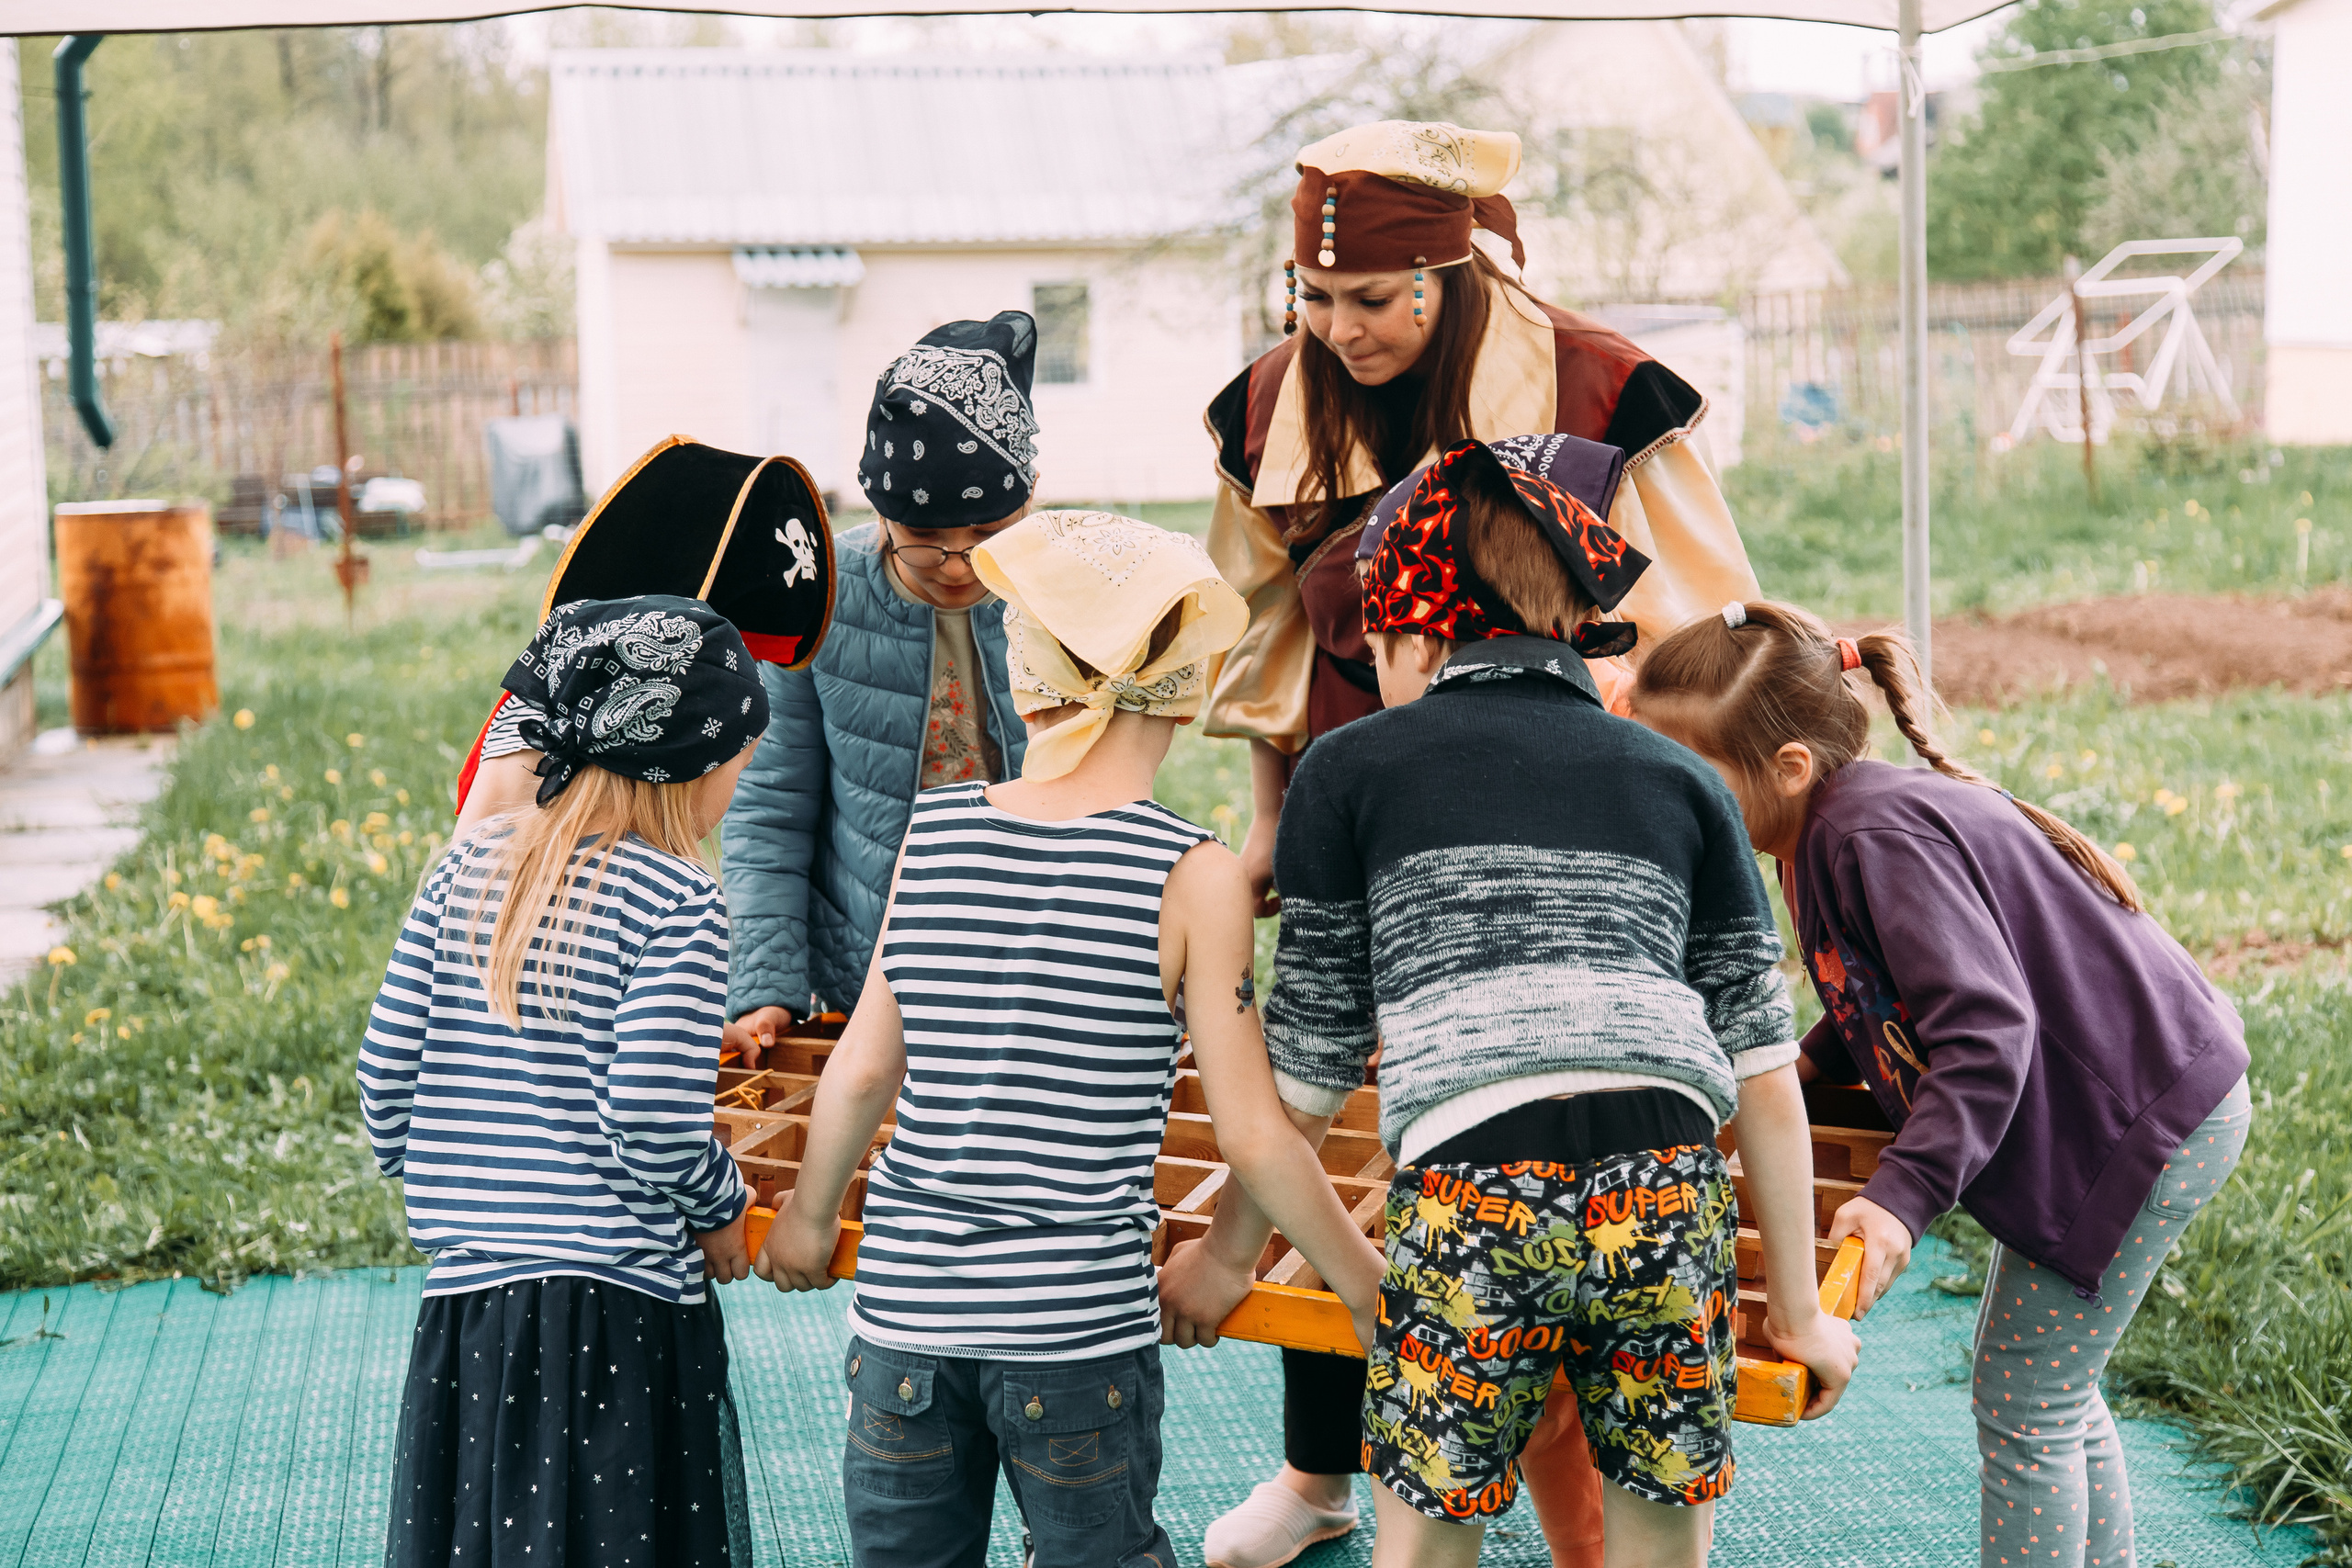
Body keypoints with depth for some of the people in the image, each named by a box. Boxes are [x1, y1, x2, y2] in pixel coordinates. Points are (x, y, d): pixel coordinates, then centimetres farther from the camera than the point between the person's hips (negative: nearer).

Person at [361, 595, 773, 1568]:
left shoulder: (468, 866, 6)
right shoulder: (676, 901, -12)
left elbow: (385, 1069, 7)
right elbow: (654, 1124, -18)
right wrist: (724, 1213, 1)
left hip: (464, 1303, 6)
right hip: (619, 1310, -6)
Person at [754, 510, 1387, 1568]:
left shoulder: (935, 828, 1)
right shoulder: (1191, 875, -8)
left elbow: (862, 1070, 5)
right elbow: (1253, 1137, -8)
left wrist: (810, 1217, 23)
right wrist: (1370, 1292, 5)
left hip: (906, 1296, 3)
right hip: (1081, 1316, -3)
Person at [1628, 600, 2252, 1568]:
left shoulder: (1879, 836, -26)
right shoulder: (1842, 822, 4)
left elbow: (1986, 1026, -33)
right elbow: (1905, 992, 17)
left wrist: (1903, 1194, -37)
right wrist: (1810, 1061, 5)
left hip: (2149, 1117, -10)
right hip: (2105, 1112, 10)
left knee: (2022, 1404, -2)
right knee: (2048, 1380, 20)